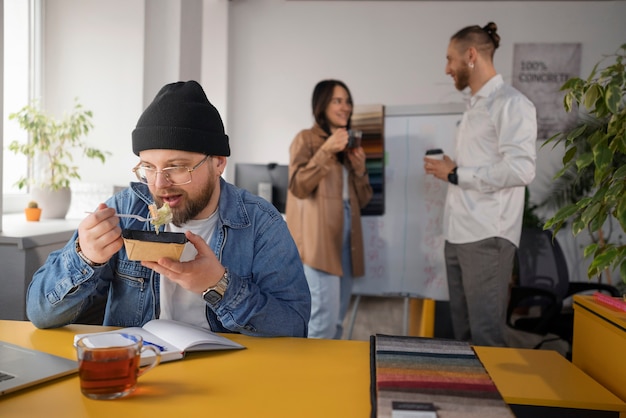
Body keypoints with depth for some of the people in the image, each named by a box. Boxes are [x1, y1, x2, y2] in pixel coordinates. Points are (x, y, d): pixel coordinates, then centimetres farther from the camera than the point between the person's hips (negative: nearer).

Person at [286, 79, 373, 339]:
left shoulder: (349, 145, 21)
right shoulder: (306, 139, 2)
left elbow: (362, 200, 18)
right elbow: (298, 187, -13)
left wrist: (360, 168, 1)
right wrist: (326, 150, -18)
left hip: (345, 238, 7)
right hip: (318, 239, -7)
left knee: (337, 321, 9)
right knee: (323, 320, -14)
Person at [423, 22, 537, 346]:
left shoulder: (511, 103, -7)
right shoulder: (474, 106, 18)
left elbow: (520, 169, -19)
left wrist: (455, 174, -12)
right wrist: (446, 170, 5)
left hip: (487, 236, -8)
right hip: (458, 234, 8)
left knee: (486, 333, -2)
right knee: (461, 328, 13)